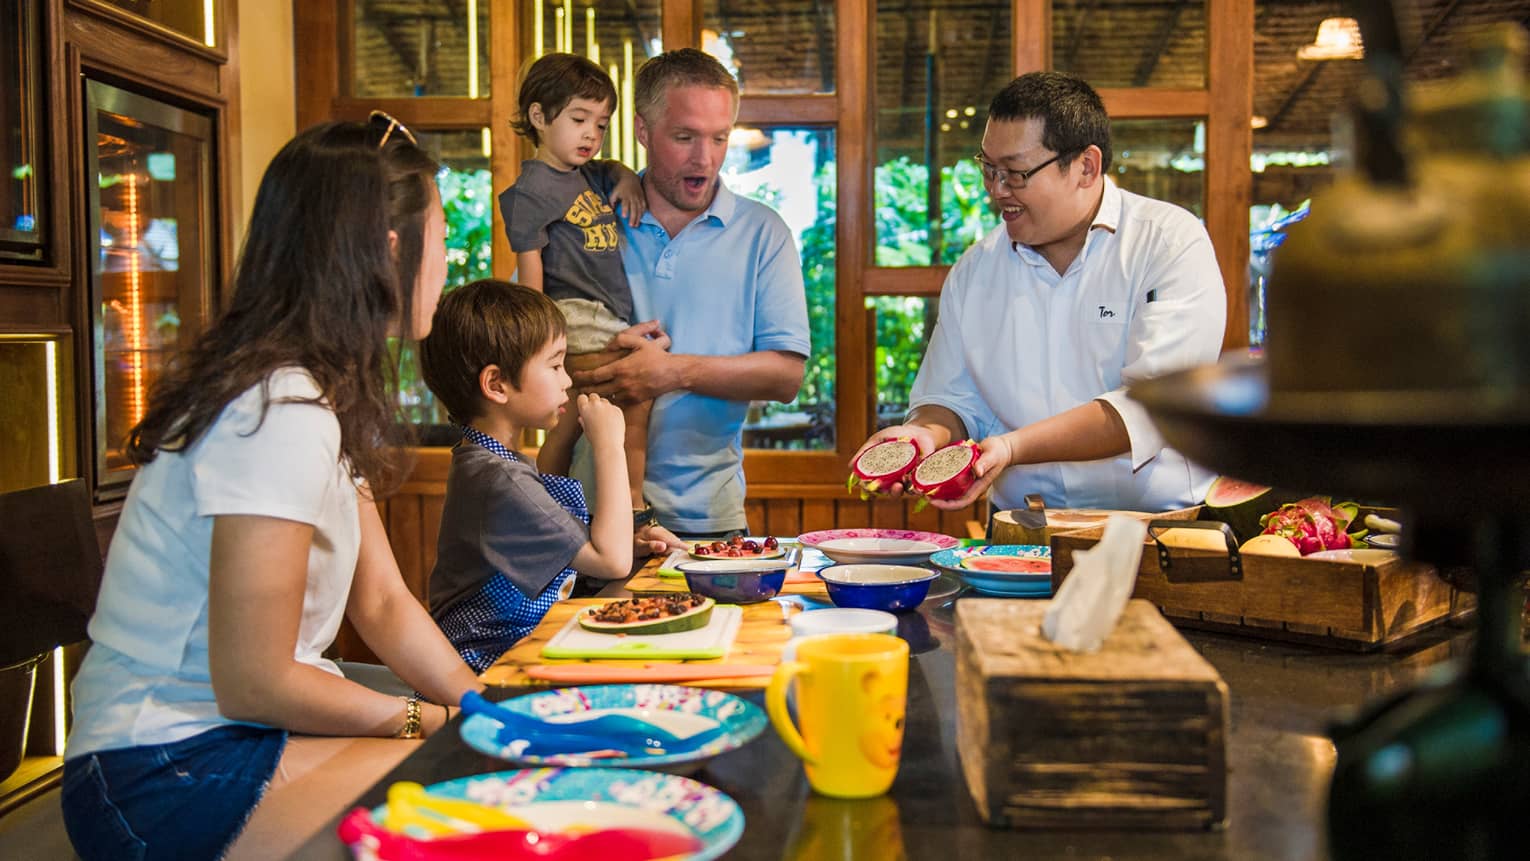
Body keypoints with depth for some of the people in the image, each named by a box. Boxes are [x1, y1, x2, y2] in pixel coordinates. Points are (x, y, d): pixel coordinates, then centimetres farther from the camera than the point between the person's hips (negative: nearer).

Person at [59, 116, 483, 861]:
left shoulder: (328, 395, 8)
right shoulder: (282, 411, -23)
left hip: (232, 734, 9)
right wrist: (440, 721, -10)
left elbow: (383, 603, 7)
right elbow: (255, 684, -20)